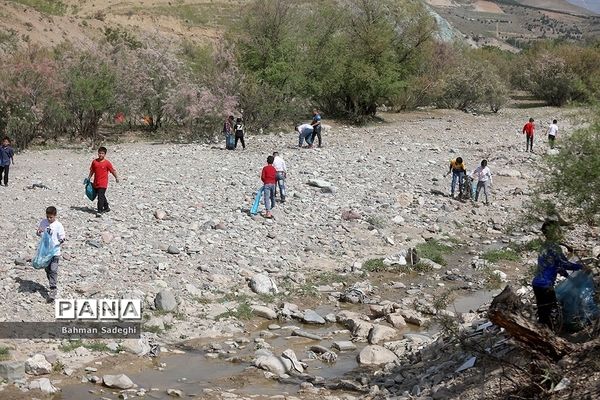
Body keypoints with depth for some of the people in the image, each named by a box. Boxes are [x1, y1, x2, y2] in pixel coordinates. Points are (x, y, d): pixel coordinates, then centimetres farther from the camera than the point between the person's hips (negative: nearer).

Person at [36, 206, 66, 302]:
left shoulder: (58, 225, -12)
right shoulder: (43, 222, -1)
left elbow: (62, 238, -6)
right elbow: (38, 233, 10)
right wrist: (38, 232, -12)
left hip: (54, 252, -5)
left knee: (53, 270, -10)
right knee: (47, 269, 18)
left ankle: (52, 291, -11)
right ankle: (51, 284, 38)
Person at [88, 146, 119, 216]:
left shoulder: (107, 163, -7)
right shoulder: (94, 162, 5)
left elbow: (113, 171, 1)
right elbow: (92, 171, 16)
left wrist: (116, 177, 6)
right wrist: (89, 178, 17)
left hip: (103, 183, -5)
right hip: (96, 183, 5)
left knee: (100, 196, -13)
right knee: (101, 196, 17)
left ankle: (100, 211, -11)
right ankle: (106, 207, 35)